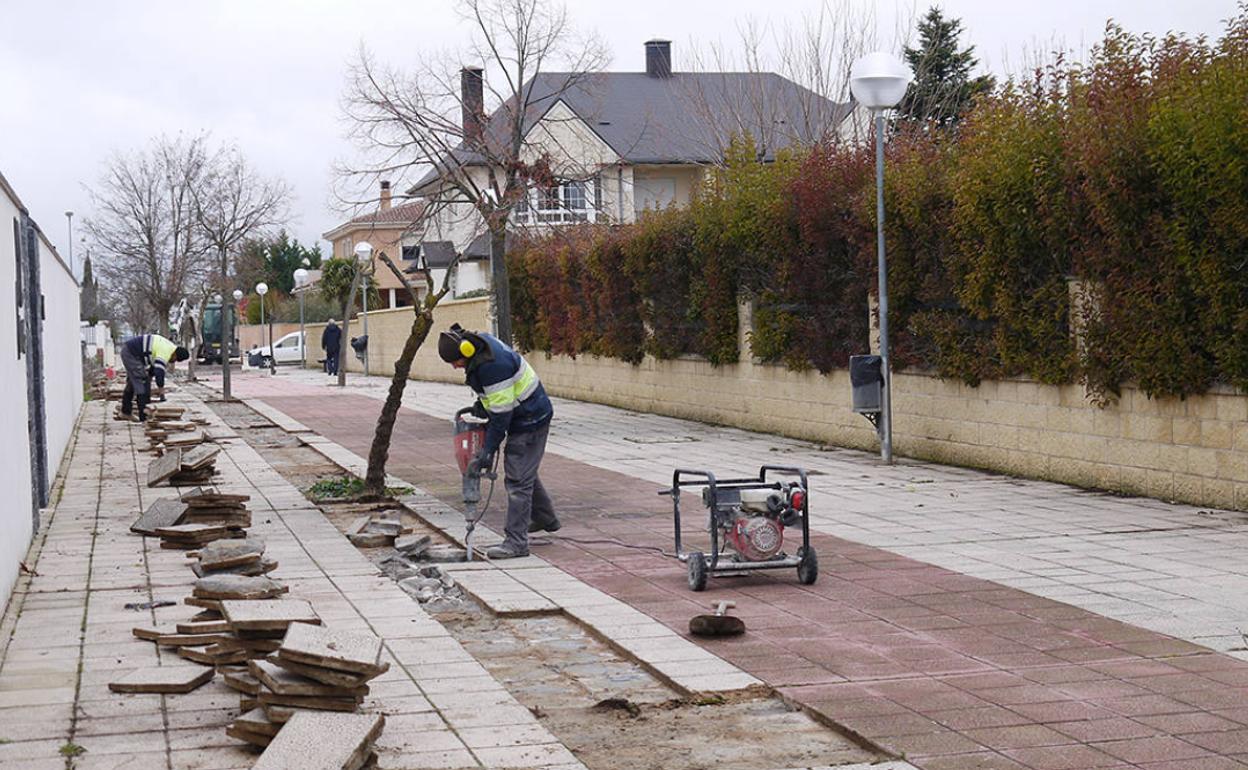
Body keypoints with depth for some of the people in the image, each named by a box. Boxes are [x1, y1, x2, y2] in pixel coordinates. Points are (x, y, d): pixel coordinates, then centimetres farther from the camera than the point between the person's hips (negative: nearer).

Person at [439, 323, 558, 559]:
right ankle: (545, 519, 42)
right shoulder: (479, 341, -1)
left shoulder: (493, 365, -32)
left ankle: (516, 541, -8)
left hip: (530, 420, -11)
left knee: (518, 480, -10)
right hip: (523, 418, 11)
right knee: (525, 473, 24)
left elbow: (502, 413, -27)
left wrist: (489, 449, -21)